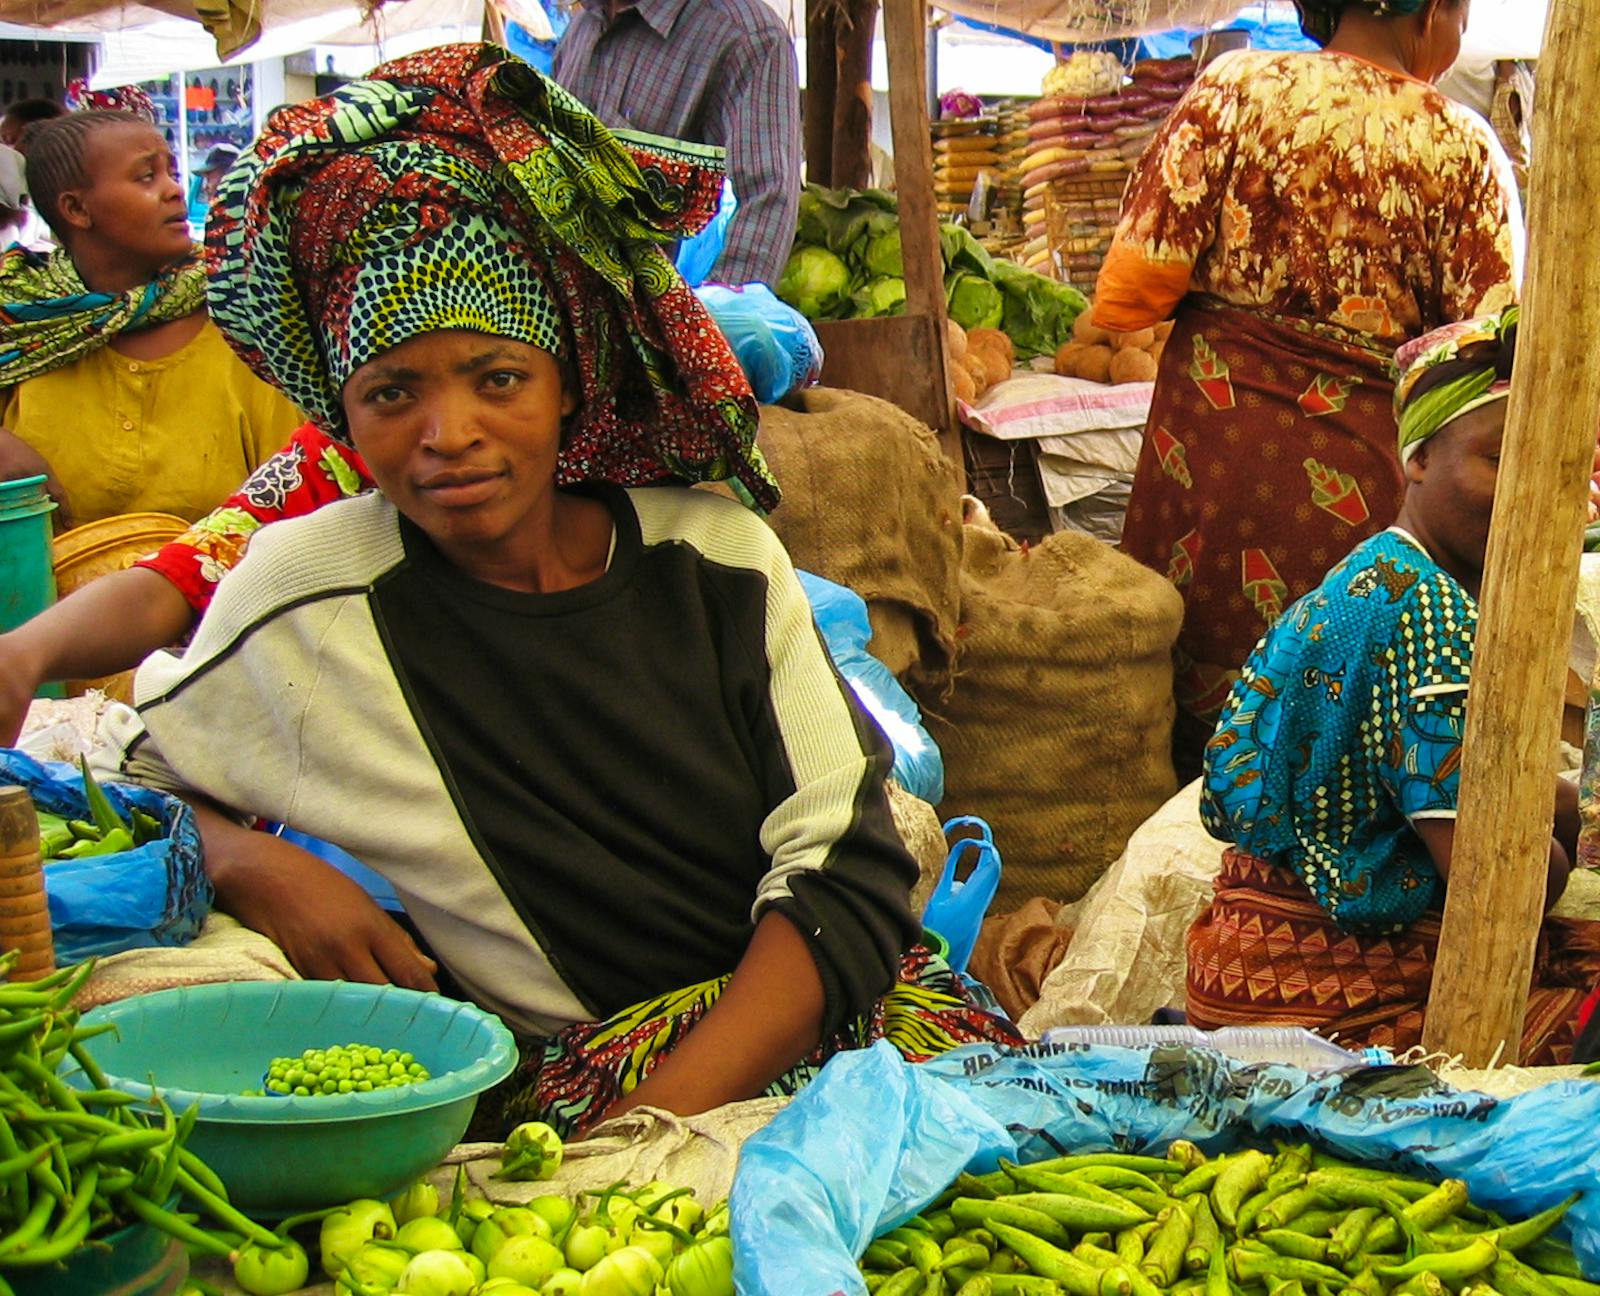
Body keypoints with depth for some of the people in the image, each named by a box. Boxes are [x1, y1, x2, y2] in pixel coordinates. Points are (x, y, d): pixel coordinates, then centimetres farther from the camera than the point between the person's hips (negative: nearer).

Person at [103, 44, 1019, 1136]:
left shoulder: (716, 551, 1)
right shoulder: (306, 596, -2)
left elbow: (845, 872, -3)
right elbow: (124, 783, 13)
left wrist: (670, 1112, -17)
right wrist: (248, 862, -10)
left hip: (847, 1024, 1)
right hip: (566, 1086, 0)